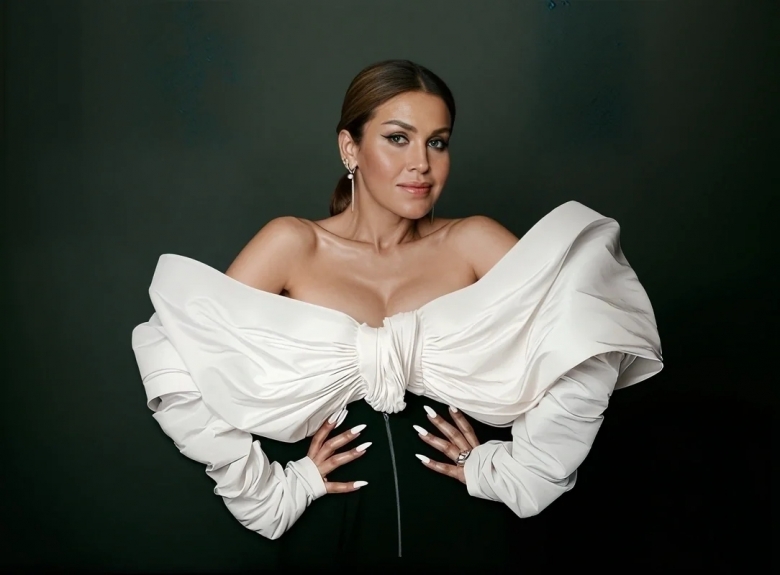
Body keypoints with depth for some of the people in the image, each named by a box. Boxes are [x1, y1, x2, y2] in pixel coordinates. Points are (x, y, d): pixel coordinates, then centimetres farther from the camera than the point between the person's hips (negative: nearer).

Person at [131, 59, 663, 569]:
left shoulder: (473, 243, -3)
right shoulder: (292, 245, -4)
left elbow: (585, 331, -13)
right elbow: (179, 359, -9)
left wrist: (512, 468, -14)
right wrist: (269, 488, -9)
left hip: (464, 527, 1)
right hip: (330, 527, 0)